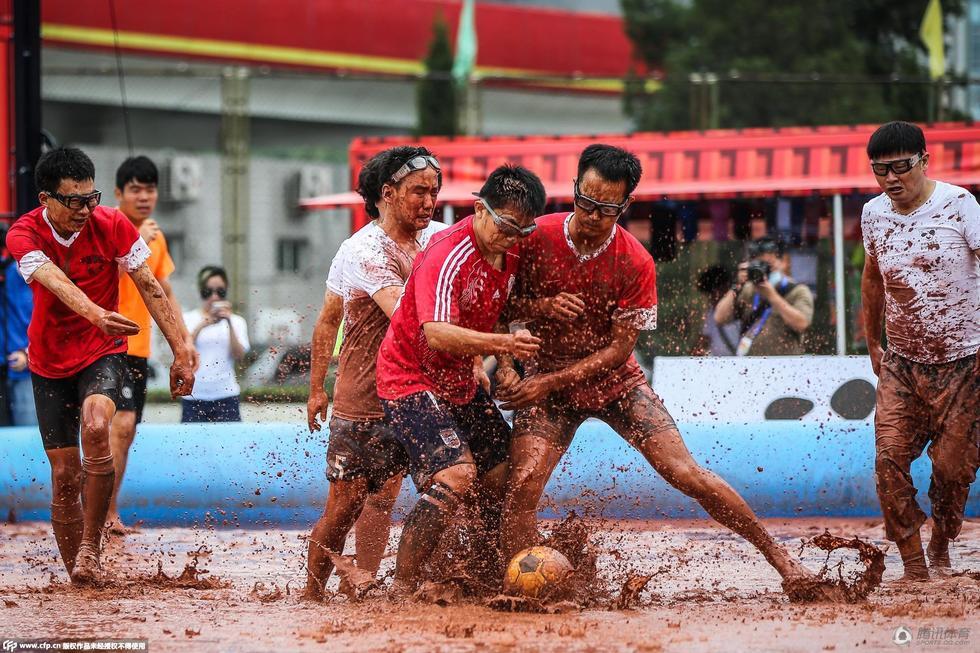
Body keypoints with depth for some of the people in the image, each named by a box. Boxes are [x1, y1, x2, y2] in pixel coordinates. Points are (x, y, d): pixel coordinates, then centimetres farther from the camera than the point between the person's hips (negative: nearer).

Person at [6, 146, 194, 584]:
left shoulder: (111, 226, -12)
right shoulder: (24, 236, -15)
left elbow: (150, 289, -5)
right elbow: (58, 284, -34)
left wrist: (181, 352, -8)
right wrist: (97, 315, -54)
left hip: (102, 353, -1)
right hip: (50, 363, 1)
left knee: (95, 426, -31)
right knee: (64, 475, 0)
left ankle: (91, 545, -21)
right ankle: (78, 577, 13)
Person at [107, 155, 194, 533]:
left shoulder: (156, 237, 14)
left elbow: (165, 292, 22)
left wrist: (184, 338, 17)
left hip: (138, 348, 8)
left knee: (126, 432, 9)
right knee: (121, 422, -20)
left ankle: (104, 512, 16)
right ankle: (108, 512, -18)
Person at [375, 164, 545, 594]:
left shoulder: (509, 255, 3)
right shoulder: (447, 255, -25)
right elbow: (435, 333, -38)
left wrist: (477, 361, 10)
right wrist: (502, 344, -49)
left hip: (460, 383, 9)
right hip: (410, 378, -9)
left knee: (505, 478, 4)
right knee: (457, 476, -25)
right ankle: (403, 588, -17)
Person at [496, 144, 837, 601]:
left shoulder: (636, 263, -15)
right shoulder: (536, 238, -12)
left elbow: (619, 349, -13)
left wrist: (548, 383, -19)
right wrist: (541, 307, -23)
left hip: (615, 380, 0)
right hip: (547, 383, 1)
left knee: (686, 474, -9)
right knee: (522, 486, -20)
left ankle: (778, 555, 2)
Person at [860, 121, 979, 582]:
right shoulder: (874, 214, 5)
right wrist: (872, 343, 25)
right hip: (901, 363, 4)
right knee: (889, 460, -11)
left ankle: (941, 548, 24)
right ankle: (913, 566, -5)